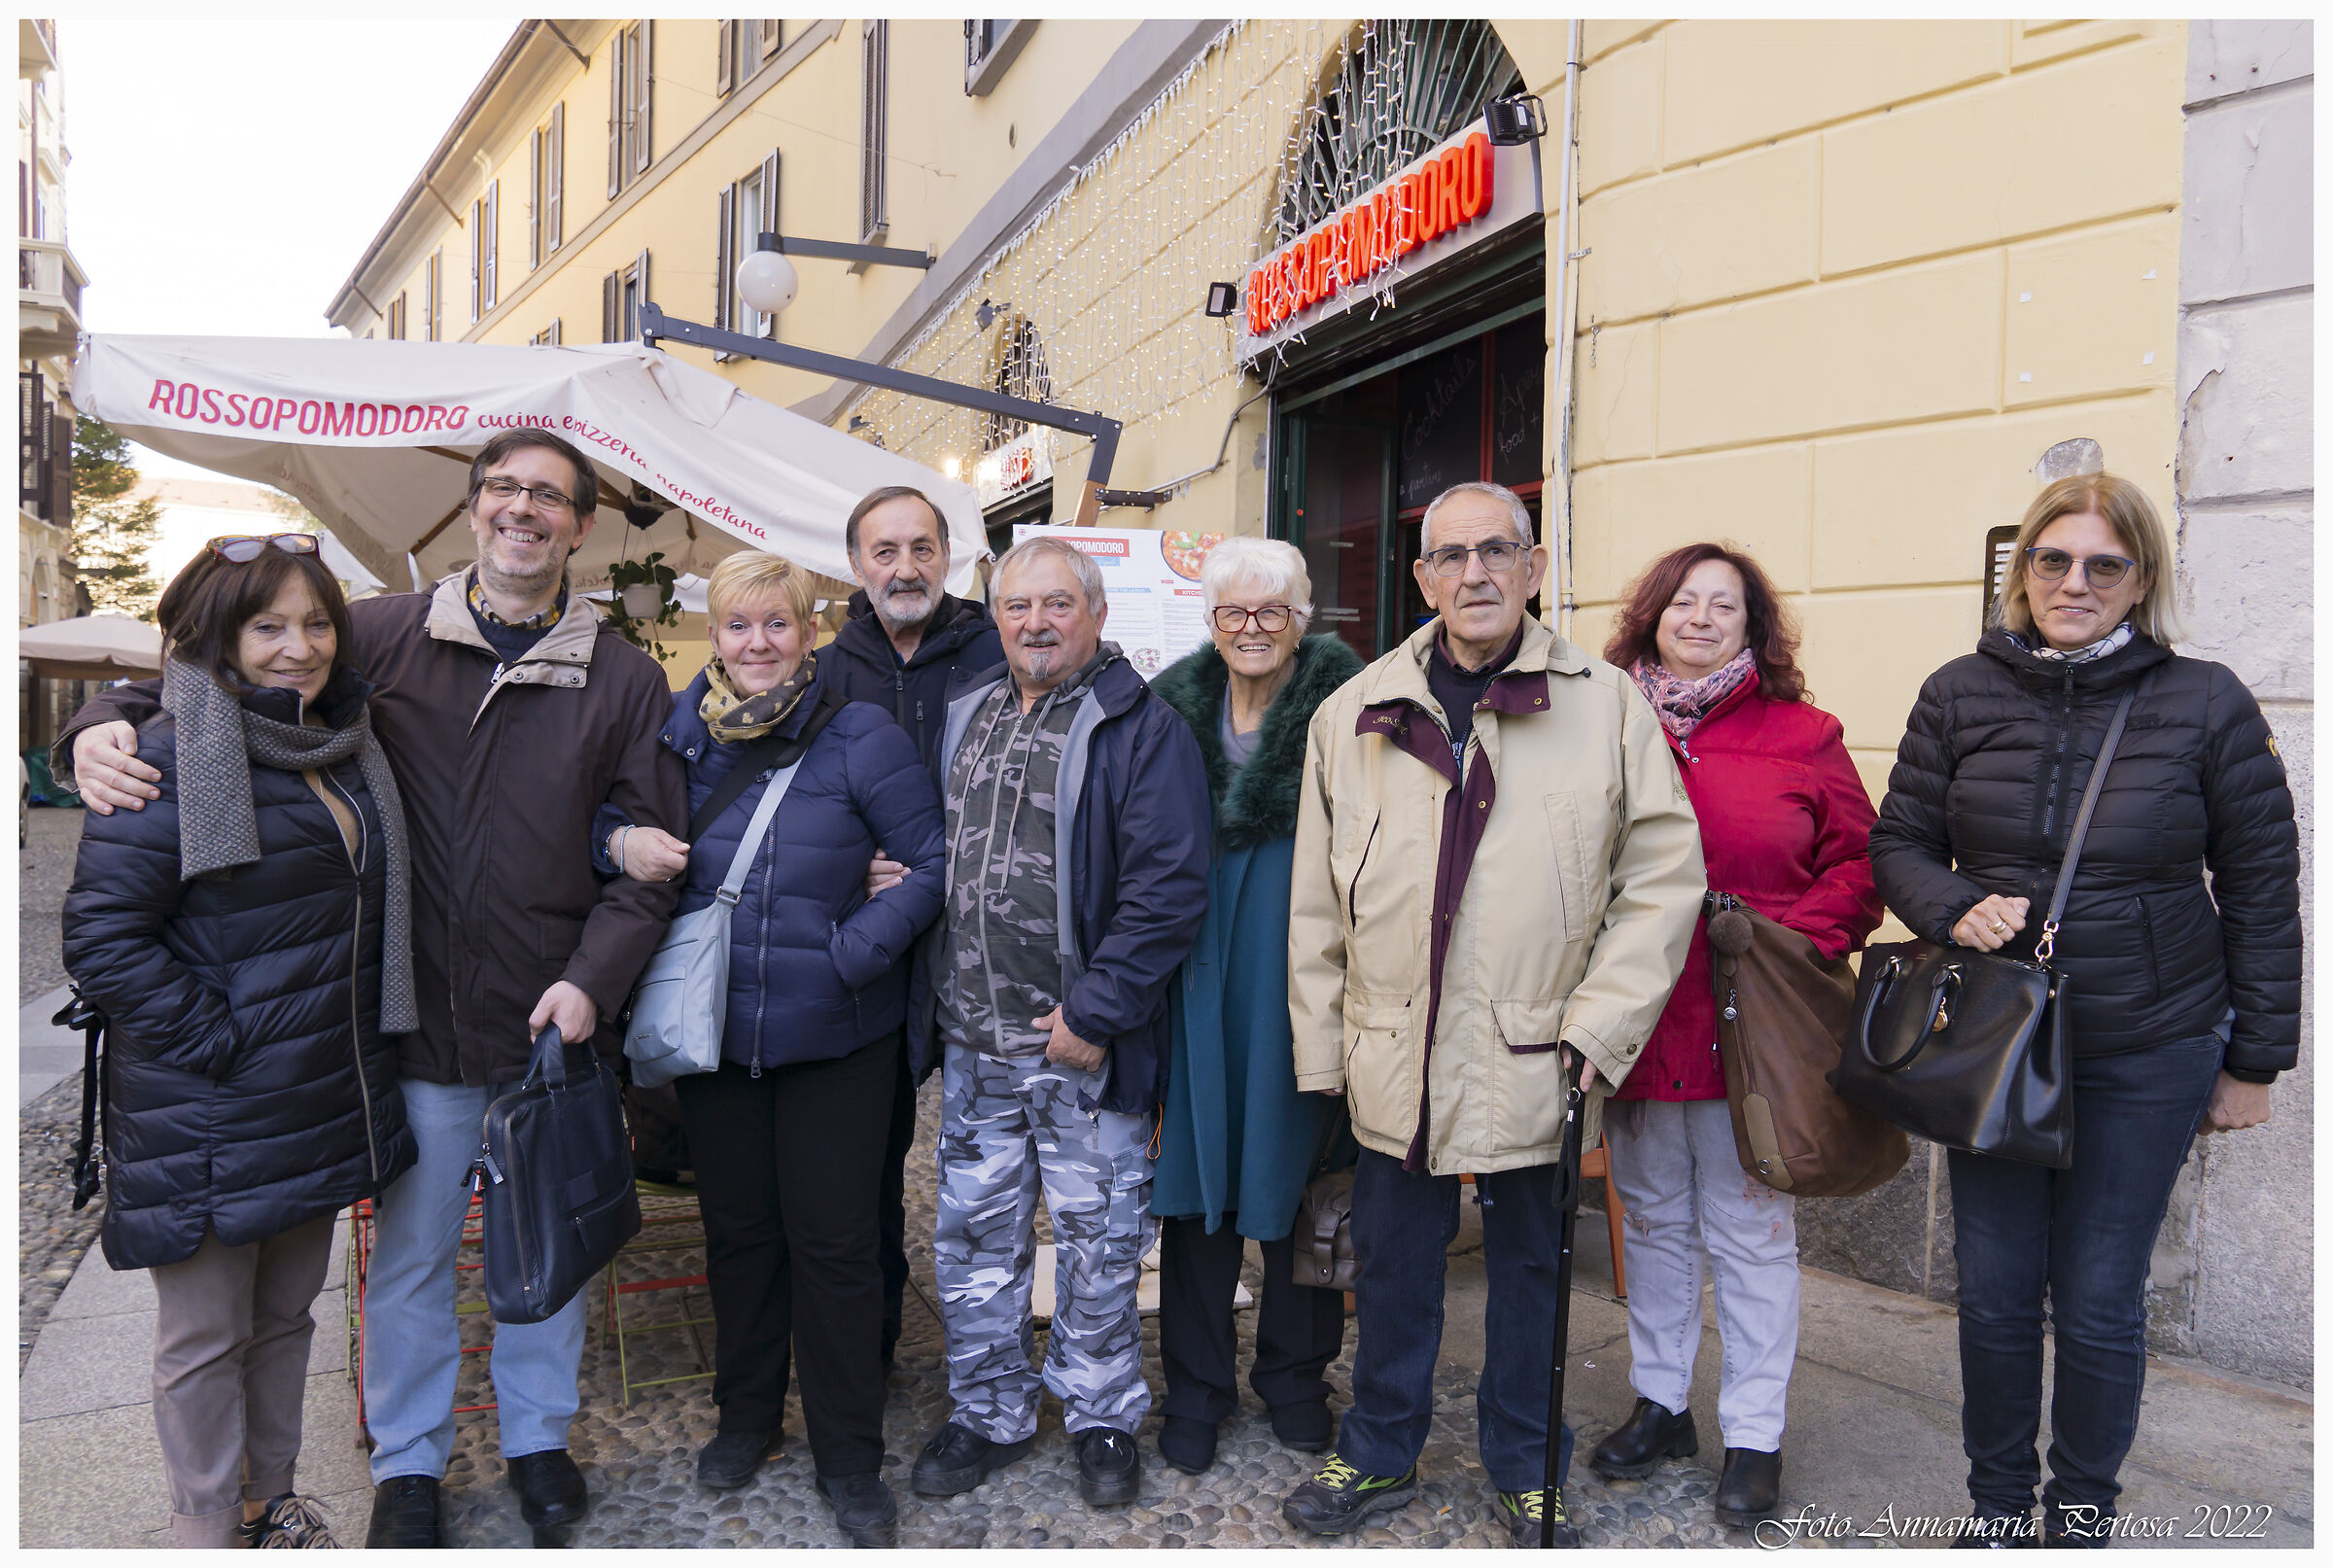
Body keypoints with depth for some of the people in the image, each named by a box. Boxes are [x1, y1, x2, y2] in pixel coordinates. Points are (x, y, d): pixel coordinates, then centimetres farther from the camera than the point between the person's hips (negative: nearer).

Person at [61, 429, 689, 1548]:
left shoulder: (625, 680, 0)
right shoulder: (380, 636, -1)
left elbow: (650, 855, -1)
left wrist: (590, 979, -12)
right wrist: (109, 721, -14)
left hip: (552, 1027, 1)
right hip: (417, 1019, 0)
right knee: (408, 1255, 14)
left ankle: (538, 1436, 39)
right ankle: (408, 1459, 37)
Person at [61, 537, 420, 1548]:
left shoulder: (347, 750, 9)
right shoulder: (171, 759, -16)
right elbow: (101, 935, -19)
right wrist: (215, 1041, -20)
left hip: (321, 1102, 7)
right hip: (210, 1116, -7)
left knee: (285, 1315, 20)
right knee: (205, 1339, 10)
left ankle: (269, 1500, 37)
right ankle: (208, 1533, 27)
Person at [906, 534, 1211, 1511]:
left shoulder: (1142, 729, -10)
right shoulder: (964, 719, 10)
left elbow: (1169, 886, -17)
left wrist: (1095, 1009, -18)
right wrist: (932, 1005, 7)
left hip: (1083, 1041, -5)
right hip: (971, 1043, 6)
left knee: (1098, 1240, 10)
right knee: (975, 1234, 16)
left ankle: (1101, 1416, 30)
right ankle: (989, 1413, 34)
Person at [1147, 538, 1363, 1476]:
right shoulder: (1175, 708, 7)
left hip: (1302, 967, -3)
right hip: (1200, 968, 3)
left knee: (1294, 1168, 8)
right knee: (1197, 1166, 7)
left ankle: (1294, 1373, 30)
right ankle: (1196, 1387, 24)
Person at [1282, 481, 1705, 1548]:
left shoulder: (1609, 706, -3)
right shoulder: (1354, 714, 3)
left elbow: (1665, 873, -2)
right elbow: (1317, 901, 6)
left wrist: (1600, 1022, -8)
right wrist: (1323, 1045, 3)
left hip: (1533, 1058, -1)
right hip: (1394, 1057, 2)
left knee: (1531, 1265, 15)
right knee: (1393, 1261, 15)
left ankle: (1528, 1472, 35)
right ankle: (1379, 1455, 36)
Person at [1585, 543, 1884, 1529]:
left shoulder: (1802, 737, -1)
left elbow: (1857, 861, 1)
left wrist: (1795, 948, -12)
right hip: (1634, 1027, 3)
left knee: (1750, 1234, 8)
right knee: (1653, 1223, 17)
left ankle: (1753, 1435, 24)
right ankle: (1659, 1403, 34)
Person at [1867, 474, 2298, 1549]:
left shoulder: (2207, 704, -5)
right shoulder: (1960, 696, -1)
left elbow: (2261, 894, 0)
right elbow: (1899, 844, 5)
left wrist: (2253, 1060, 2)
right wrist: (1955, 910, -16)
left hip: (2148, 1055, -1)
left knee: (2100, 1303, 8)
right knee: (1994, 1292, 10)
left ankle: (2082, 1519, 31)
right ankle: (1996, 1506, 32)